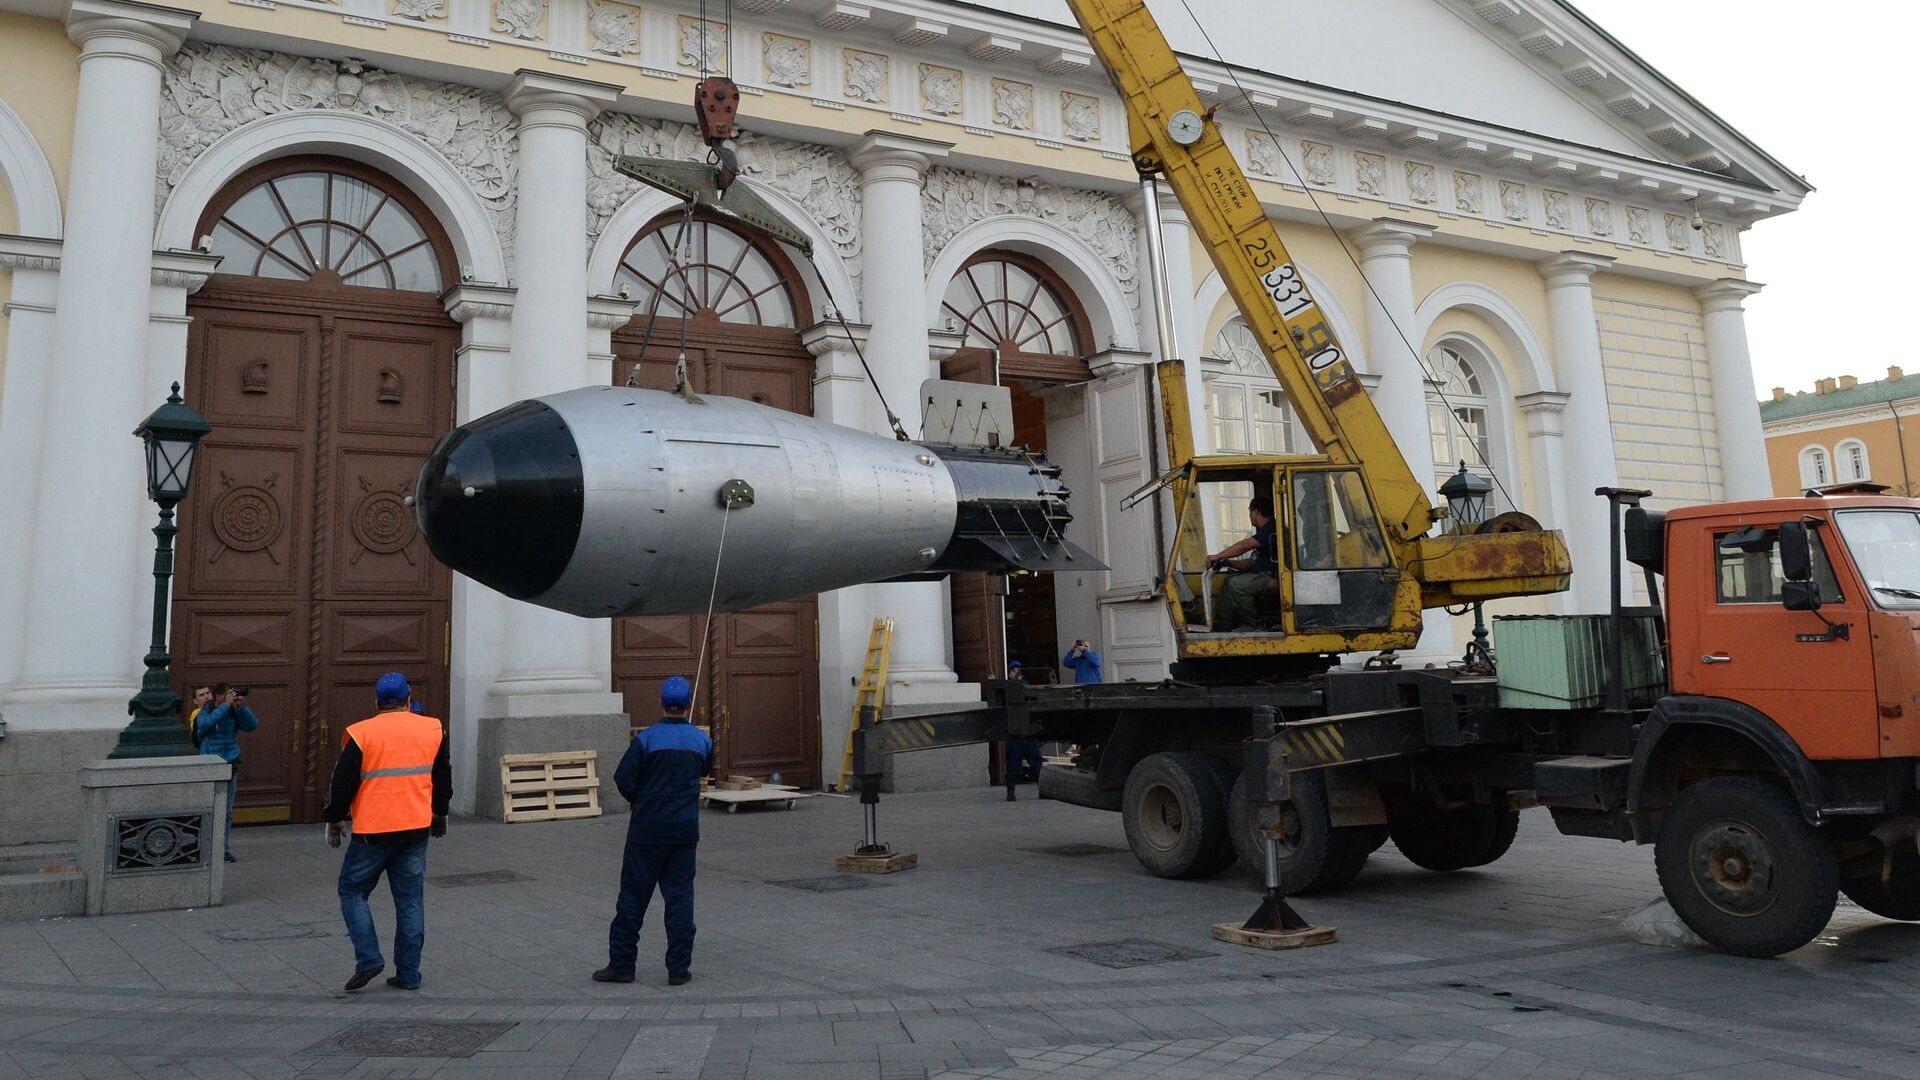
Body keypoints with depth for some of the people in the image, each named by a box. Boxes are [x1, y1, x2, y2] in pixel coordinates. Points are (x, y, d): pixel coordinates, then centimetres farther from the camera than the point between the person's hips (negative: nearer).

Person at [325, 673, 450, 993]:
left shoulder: (361, 734, -7)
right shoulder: (432, 729, 4)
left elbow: (343, 783, -3)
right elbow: (443, 777, 14)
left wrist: (335, 820, 12)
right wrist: (439, 813, 28)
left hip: (373, 831, -3)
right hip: (417, 829, 3)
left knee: (352, 891, 14)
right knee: (410, 900, 10)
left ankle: (368, 960, 2)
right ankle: (408, 974, 13)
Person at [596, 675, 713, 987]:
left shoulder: (646, 738, -11)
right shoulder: (701, 740, -1)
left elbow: (623, 780, -9)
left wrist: (640, 801, 10)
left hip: (647, 829, -2)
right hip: (685, 830, 2)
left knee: (633, 895, 7)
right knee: (680, 896, 7)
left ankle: (621, 964, 13)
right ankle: (679, 968, 8)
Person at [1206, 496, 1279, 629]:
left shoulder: (1272, 529, -14)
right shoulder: (1265, 531, 20)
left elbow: (1244, 546, -22)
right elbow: (1251, 562, 19)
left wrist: (1216, 556, -16)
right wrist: (1227, 562, 6)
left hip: (1274, 580, -11)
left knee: (1236, 584, -21)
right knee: (1228, 582, 7)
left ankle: (1253, 625, -9)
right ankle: (1227, 625, 4)